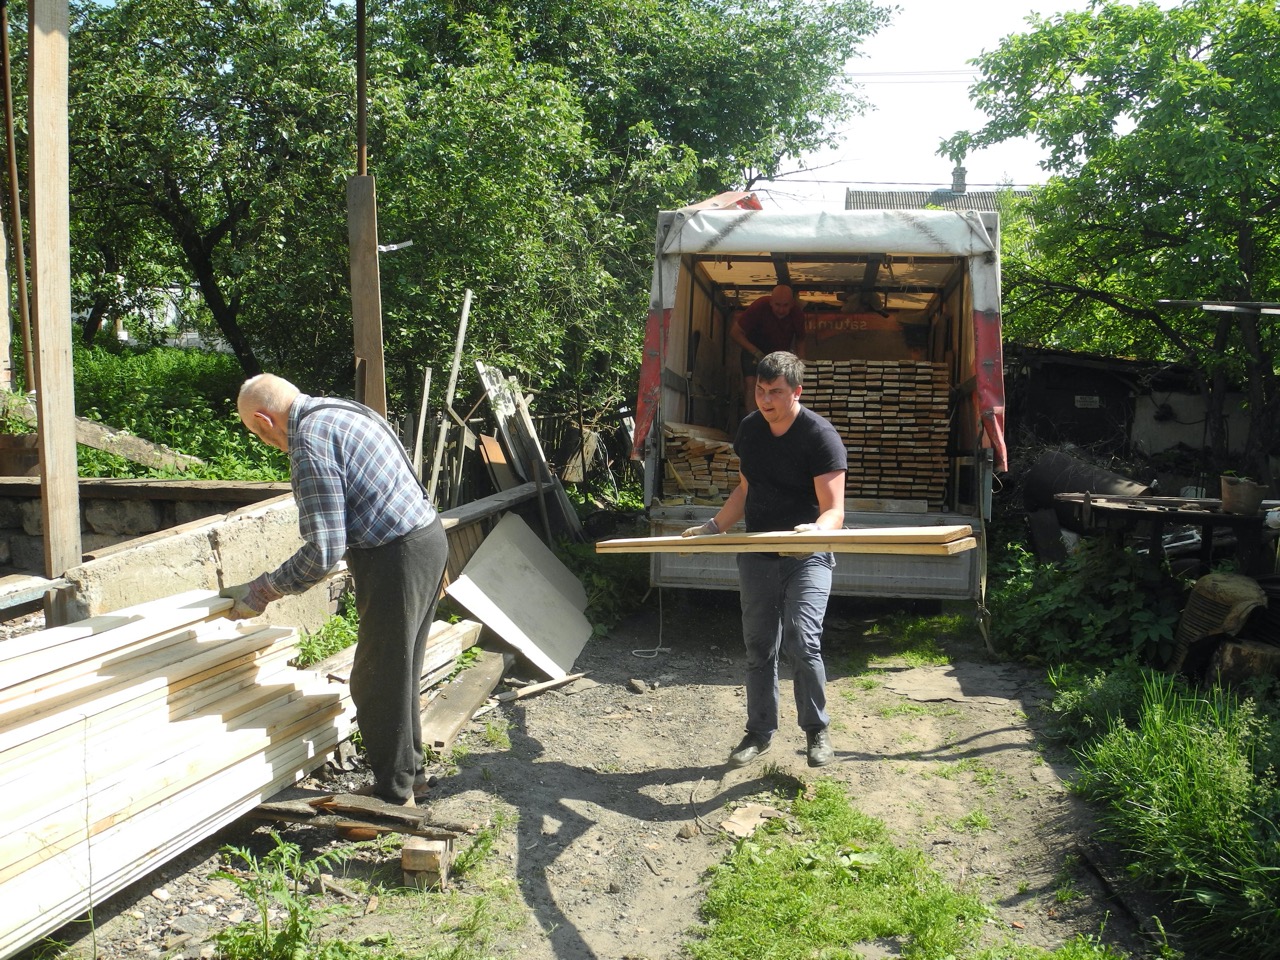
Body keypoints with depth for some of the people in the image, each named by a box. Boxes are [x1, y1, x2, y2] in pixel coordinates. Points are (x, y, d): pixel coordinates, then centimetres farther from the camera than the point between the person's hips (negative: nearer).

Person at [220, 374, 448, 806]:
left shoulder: (308, 442, -18)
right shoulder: (341, 410, 13)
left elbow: (324, 551, -20)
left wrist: (260, 592, -8)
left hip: (397, 558, -10)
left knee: (376, 685, 3)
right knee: (398, 673, 21)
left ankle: (393, 795, 16)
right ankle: (409, 768, 35)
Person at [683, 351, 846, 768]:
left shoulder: (820, 436, -14)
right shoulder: (750, 429, 5)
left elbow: (834, 510, -17)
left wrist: (814, 532, -38)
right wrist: (713, 527, 9)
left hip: (807, 556, -5)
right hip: (757, 555, 5)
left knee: (801, 641, -17)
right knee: (759, 648, 9)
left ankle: (816, 731, 3)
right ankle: (760, 732, 24)